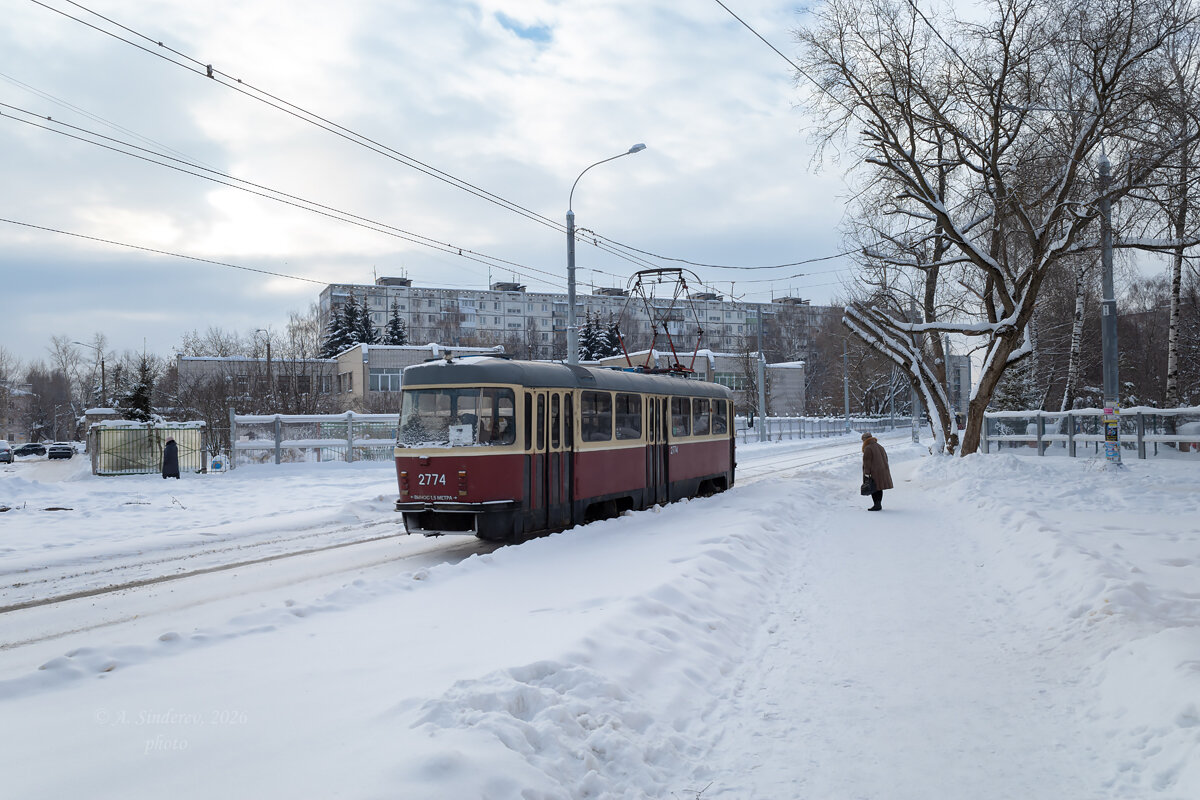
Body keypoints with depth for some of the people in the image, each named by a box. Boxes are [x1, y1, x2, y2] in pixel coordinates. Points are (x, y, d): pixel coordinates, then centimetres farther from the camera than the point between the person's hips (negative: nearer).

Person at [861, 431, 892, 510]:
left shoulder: (868, 449, -12)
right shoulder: (880, 447, 13)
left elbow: (867, 462, -17)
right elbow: (885, 459, 17)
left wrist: (866, 473, -17)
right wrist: (885, 471, 21)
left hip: (873, 473, -8)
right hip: (882, 471, 8)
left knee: (873, 489, -2)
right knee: (879, 488, 14)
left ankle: (877, 505, -4)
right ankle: (879, 504, 17)